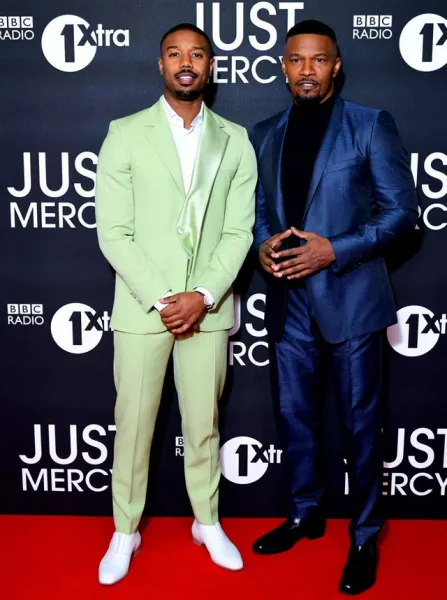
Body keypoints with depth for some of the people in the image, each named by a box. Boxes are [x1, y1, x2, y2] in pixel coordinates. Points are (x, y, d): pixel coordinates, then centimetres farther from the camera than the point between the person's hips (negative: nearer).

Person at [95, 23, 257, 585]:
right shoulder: (125, 134, -1)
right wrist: (160, 299, -13)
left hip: (208, 307, 2)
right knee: (133, 422, 8)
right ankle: (125, 530, 27)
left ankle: (207, 521, 32)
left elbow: (238, 231, 1)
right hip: (141, 306, -1)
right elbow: (113, 232, -6)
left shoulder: (234, 140, 6)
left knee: (204, 421, 12)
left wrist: (203, 296, -11)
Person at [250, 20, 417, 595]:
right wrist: (263, 244, -7)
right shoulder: (264, 135, 11)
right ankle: (305, 514, 36)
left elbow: (403, 209, -6)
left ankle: (364, 536, 24)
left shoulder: (371, 126, -3)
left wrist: (335, 250, -17)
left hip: (349, 296, -4)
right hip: (288, 300, 5)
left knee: (359, 422, 6)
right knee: (294, 414, 15)